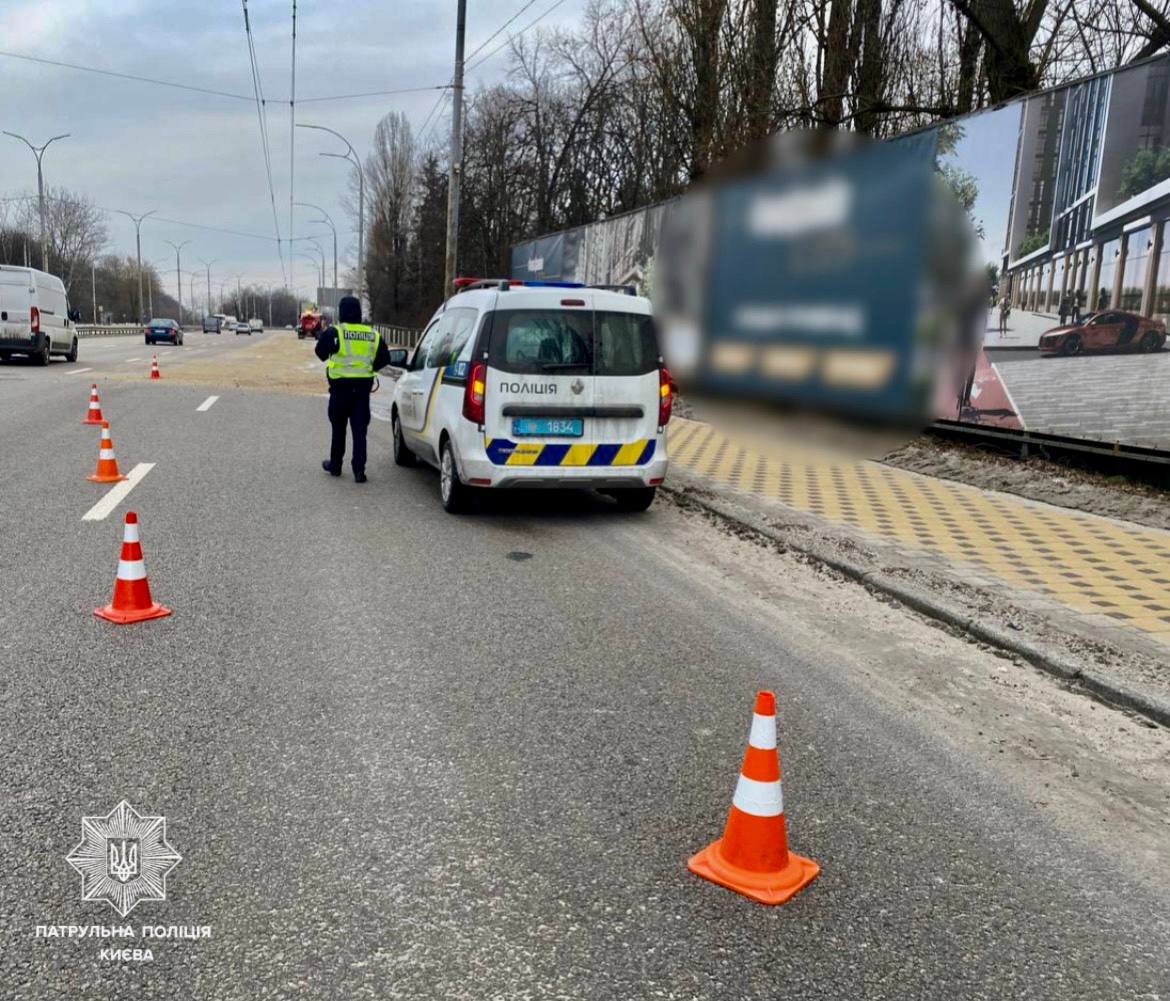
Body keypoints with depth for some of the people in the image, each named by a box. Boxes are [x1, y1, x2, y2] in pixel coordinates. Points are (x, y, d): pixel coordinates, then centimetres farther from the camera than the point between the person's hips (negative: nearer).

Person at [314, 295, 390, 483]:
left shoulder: (334, 333, -8)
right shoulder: (373, 335, 3)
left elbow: (321, 353, 2)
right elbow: (384, 359, 7)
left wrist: (322, 337, 21)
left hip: (341, 386, -2)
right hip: (363, 387, 2)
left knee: (339, 427, 14)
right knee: (360, 429, 3)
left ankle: (335, 465, 25)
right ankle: (359, 469, -3)